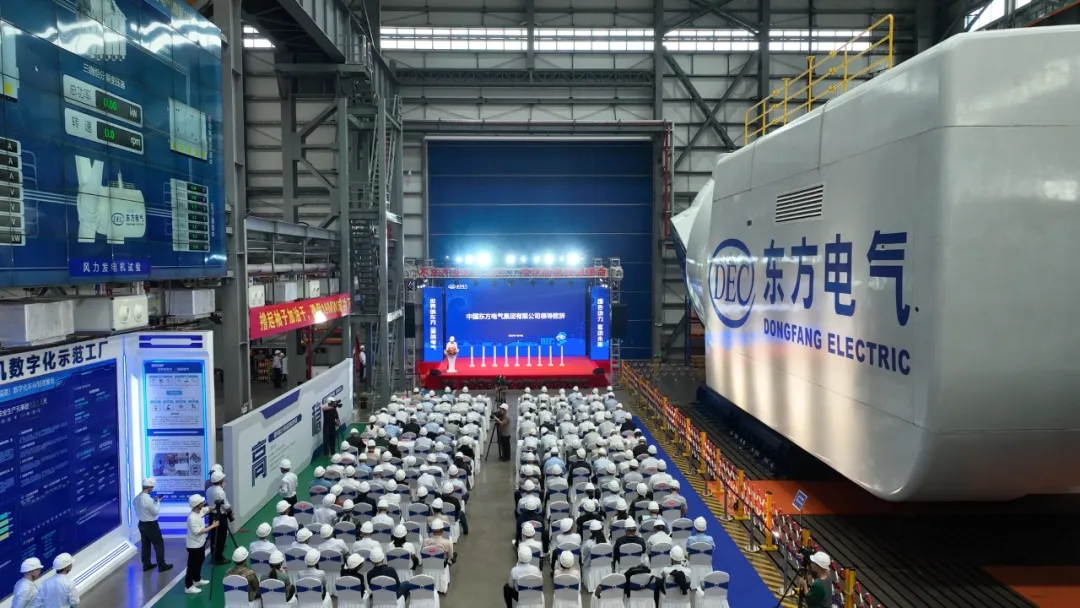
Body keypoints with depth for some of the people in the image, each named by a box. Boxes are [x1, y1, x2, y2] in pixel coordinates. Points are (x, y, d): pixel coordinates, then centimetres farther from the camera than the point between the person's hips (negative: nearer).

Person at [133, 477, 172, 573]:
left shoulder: (137, 497, -1)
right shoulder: (148, 499, -27)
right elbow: (156, 512, -17)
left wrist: (152, 501, 9)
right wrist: (158, 502, -4)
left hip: (142, 524, 8)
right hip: (151, 525, -8)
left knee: (145, 545, 18)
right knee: (159, 544, 5)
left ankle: (146, 565, 28)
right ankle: (162, 566, 12)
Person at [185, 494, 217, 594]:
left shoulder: (200, 511, -4)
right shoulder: (192, 518, -30)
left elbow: (208, 509, 15)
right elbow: (198, 532, -30)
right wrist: (212, 526, -26)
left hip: (200, 543, 10)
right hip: (194, 545, -10)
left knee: (199, 562, 24)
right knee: (192, 565, 1)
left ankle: (197, 580, 40)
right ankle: (188, 586, 12)